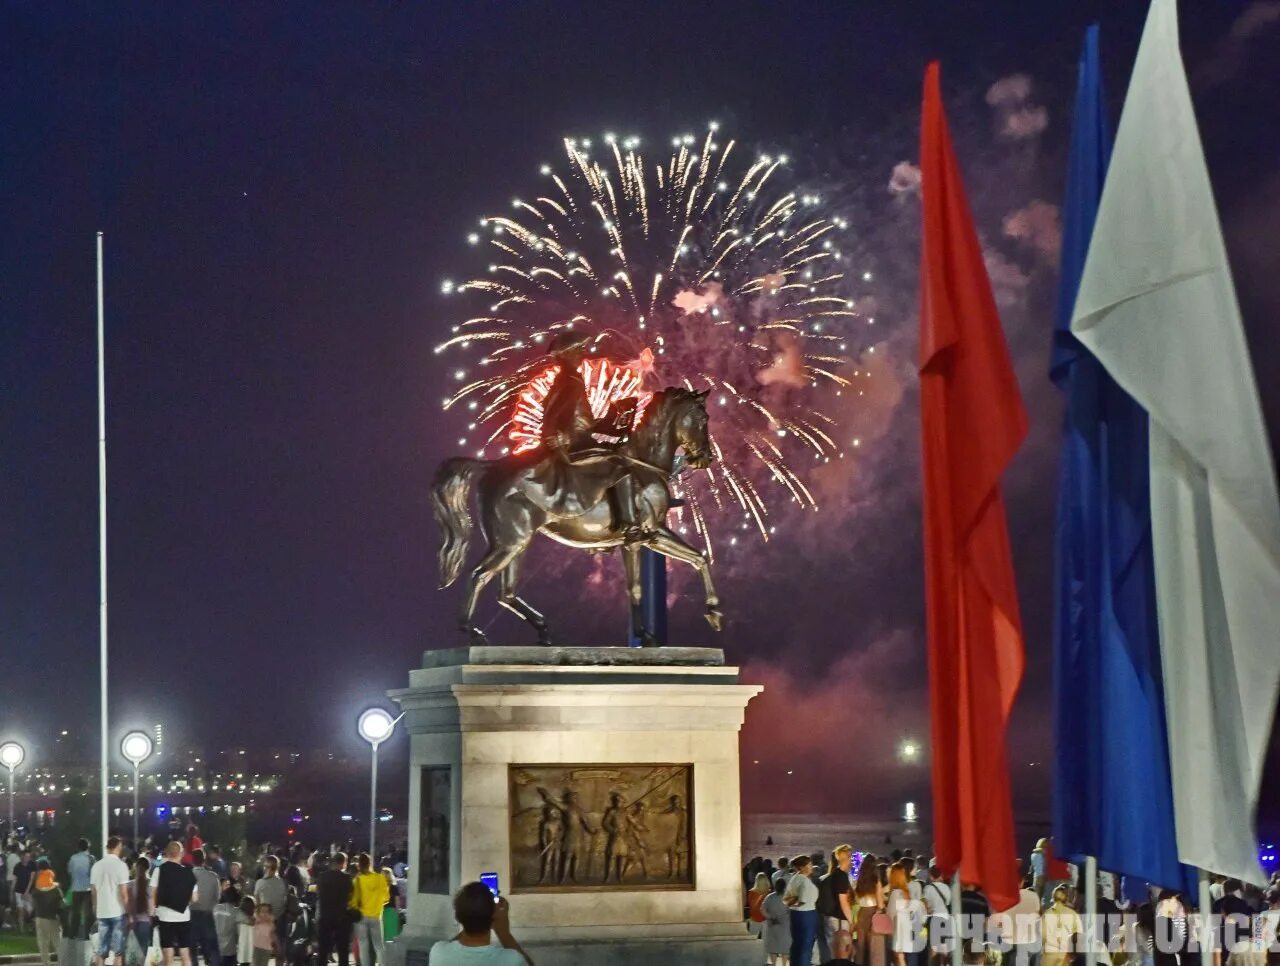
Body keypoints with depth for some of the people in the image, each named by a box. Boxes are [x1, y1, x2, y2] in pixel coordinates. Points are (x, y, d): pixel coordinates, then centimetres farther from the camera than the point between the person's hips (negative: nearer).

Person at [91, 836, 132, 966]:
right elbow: (124, 892, -13)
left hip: (102, 912, 4)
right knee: (118, 950, 2)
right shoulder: (120, 865, -10)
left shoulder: (97, 865, 5)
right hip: (118, 912, -4)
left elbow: (93, 891, 9)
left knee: (101, 950, 8)